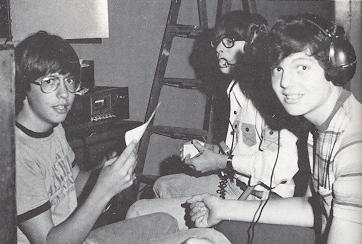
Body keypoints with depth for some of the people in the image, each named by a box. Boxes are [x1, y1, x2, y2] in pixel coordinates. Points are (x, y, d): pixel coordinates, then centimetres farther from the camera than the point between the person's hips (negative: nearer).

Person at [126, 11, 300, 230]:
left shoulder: (270, 88, -20)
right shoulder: (237, 87, 14)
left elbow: (285, 163, -29)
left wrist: (223, 162, -20)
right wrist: (215, 150, 5)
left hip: (258, 196, -11)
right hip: (233, 182, 11)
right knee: (163, 186, 29)